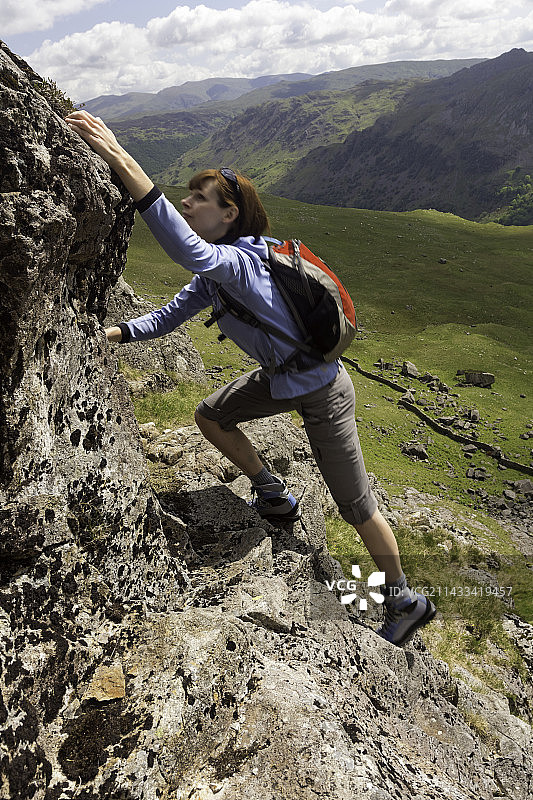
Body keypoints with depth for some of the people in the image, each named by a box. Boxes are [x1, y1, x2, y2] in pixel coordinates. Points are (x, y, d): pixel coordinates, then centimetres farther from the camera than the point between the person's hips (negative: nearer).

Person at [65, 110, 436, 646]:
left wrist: (120, 159, -50)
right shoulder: (214, 272, 2)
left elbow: (189, 251, -49)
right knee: (210, 416, 16)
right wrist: (110, 332, -5)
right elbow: (169, 316, 8)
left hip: (321, 391, -9)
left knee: (356, 507, 2)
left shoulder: (241, 261, -27)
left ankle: (406, 602, 25)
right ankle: (275, 499, 29)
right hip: (280, 378, 9)